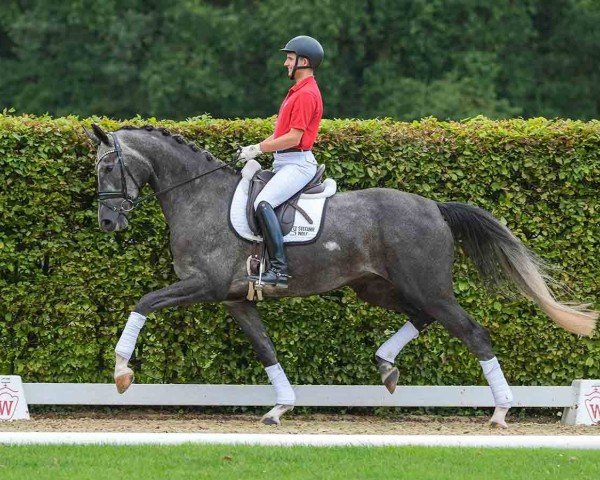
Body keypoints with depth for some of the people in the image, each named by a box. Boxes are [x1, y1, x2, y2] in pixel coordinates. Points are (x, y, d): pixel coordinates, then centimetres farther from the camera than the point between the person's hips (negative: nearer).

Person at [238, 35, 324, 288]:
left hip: (297, 164, -12)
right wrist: (256, 148, 10)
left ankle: (279, 268, -34)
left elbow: (293, 138, -19)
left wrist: (258, 149, -13)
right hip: (284, 163, 12)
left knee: (263, 203, -29)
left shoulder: (306, 95, -14)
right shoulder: (297, 92, 21)